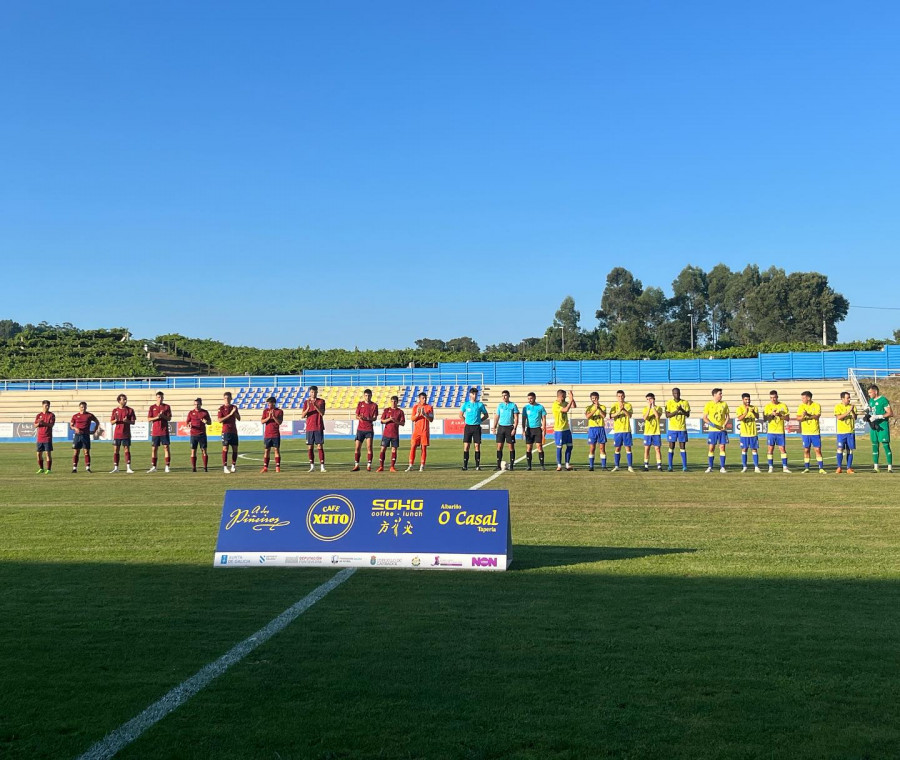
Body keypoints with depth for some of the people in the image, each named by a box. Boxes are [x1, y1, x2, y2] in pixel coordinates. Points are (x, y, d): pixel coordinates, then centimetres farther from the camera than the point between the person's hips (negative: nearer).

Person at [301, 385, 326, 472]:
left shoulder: (321, 401, 3)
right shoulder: (306, 402, 8)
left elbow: (322, 413, -9)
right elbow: (302, 415, 2)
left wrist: (315, 405, -21)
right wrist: (308, 408, -15)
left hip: (319, 428, -2)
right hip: (309, 428, 2)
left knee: (320, 446, -5)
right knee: (310, 447, 2)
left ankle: (322, 466, -5)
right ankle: (312, 466, 8)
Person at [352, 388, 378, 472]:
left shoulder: (374, 405, 2)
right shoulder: (360, 404, 7)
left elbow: (375, 418, -3)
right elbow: (356, 416, 7)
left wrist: (367, 419, -21)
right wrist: (360, 417, -16)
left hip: (369, 429, -2)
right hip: (360, 428, 2)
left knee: (369, 447, -9)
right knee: (357, 447, 2)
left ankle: (369, 465, -4)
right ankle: (356, 465, 10)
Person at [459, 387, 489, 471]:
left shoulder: (480, 405, 2)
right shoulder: (465, 404, 3)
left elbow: (486, 415, 10)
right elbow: (461, 415, 13)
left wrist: (479, 420, 1)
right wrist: (467, 420, 5)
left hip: (477, 427, 0)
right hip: (468, 427, 0)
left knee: (477, 446, -2)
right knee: (466, 446, -2)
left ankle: (477, 465, 4)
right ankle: (465, 465, 2)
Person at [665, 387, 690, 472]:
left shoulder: (685, 402, 4)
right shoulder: (669, 403, 1)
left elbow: (688, 414, -2)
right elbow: (667, 415, -6)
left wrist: (682, 410, -19)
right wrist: (676, 411, -19)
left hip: (682, 428, 1)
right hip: (672, 428, -1)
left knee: (683, 447, 1)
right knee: (671, 447, 1)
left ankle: (684, 467, 2)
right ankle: (670, 466, 6)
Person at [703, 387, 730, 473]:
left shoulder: (724, 404, 6)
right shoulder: (709, 404, -1)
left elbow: (728, 416, 11)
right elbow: (704, 418, 1)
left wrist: (725, 424, -6)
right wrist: (710, 423, -17)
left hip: (722, 430, 2)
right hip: (712, 430, -2)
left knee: (722, 447, -1)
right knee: (711, 448, -1)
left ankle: (722, 467, 4)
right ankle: (710, 467, 8)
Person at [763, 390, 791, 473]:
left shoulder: (783, 406, 3)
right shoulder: (768, 406, 4)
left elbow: (787, 418, -1)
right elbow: (765, 418, -3)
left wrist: (780, 415, -17)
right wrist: (772, 414, -19)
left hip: (780, 431, 0)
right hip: (771, 431, 0)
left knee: (782, 449, -2)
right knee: (770, 449, 0)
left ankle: (784, 467, 2)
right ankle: (771, 467, 7)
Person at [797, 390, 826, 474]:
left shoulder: (816, 406, -2)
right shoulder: (801, 406, 4)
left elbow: (817, 416, -16)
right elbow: (798, 418, -3)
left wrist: (809, 415, -32)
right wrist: (802, 417, -25)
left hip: (815, 432, -2)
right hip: (805, 432, 2)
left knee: (818, 450, -2)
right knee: (806, 450, 5)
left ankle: (821, 468, 2)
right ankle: (806, 468, 12)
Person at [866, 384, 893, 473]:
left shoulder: (883, 400, -11)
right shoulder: (871, 400, 14)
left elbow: (890, 413, -14)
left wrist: (878, 417, -21)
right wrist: (868, 416, 4)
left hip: (882, 426, -8)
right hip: (873, 426, 8)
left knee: (886, 445, -7)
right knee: (875, 445, 9)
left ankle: (890, 467, -4)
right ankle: (875, 467, 14)